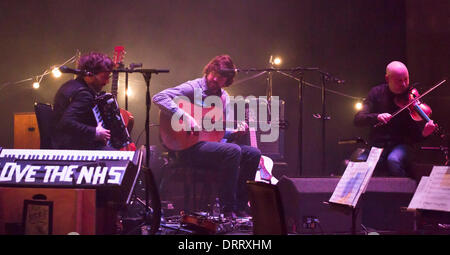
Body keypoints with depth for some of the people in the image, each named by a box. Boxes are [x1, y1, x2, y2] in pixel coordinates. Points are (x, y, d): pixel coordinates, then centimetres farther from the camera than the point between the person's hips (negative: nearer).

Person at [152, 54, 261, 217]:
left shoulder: (224, 97, 14)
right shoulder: (193, 88, -7)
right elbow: (158, 98, -19)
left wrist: (234, 132, -4)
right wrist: (184, 116, -27)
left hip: (213, 143, 8)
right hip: (190, 146, -8)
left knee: (253, 154, -6)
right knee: (233, 151, -30)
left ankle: (240, 207, -1)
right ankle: (228, 210, -24)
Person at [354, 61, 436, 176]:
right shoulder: (377, 92, 5)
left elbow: (415, 136, -6)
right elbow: (358, 119, -4)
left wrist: (423, 133, -30)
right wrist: (376, 117, -23)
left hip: (401, 145, -2)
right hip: (377, 146, 2)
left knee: (393, 160, -35)